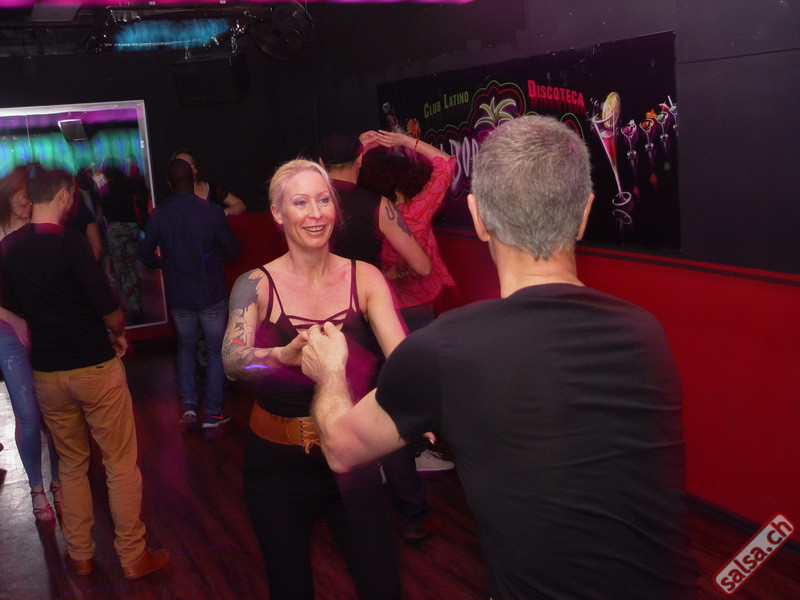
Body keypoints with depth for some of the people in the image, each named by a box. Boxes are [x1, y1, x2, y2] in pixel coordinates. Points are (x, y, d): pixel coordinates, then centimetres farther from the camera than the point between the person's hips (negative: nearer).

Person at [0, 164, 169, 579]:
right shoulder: (70, 243, -18)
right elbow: (109, 307, -19)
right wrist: (117, 335, 1)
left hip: (46, 371, 6)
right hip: (95, 368, -6)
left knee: (71, 465, 19)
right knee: (121, 465, 7)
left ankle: (80, 555, 28)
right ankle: (133, 556, 14)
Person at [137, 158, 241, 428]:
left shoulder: (158, 215, -7)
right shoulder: (212, 211, -15)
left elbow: (144, 254, 3)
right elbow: (233, 251, -7)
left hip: (179, 297, 3)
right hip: (212, 295, -2)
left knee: (186, 346, 22)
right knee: (216, 350, 12)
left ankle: (188, 405, 14)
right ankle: (213, 412, 14)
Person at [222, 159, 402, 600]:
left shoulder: (364, 278, -5)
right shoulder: (257, 285, -7)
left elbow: (401, 353, -19)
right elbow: (232, 361, -23)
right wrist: (282, 355, -44)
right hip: (277, 462, 0)